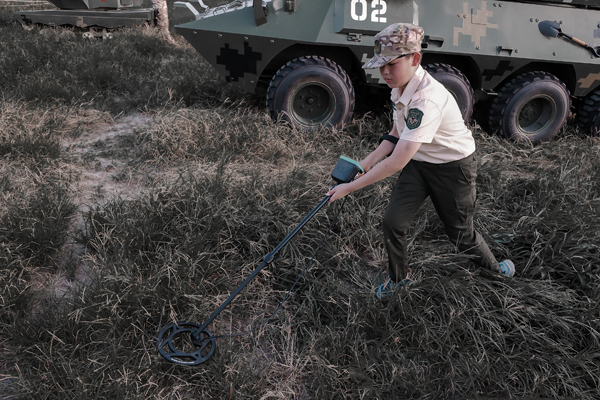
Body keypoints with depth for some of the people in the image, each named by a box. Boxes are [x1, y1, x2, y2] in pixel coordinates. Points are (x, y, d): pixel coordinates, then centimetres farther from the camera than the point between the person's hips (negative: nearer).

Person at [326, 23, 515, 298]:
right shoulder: (400, 89, -7)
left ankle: (494, 267, 43)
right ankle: (399, 277, 23)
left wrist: (349, 188, -33)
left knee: (460, 233, 10)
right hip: (418, 163, 7)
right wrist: (364, 165, -6)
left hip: (453, 168, -7)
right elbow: (396, 135, 5)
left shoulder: (427, 100, -36)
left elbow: (397, 161, -38)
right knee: (392, 221, -4)